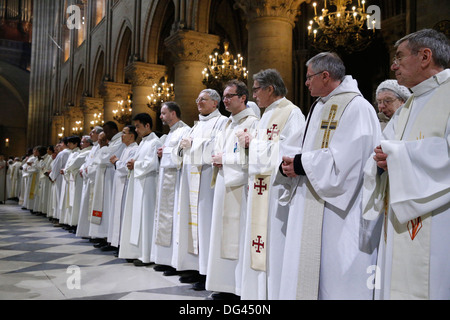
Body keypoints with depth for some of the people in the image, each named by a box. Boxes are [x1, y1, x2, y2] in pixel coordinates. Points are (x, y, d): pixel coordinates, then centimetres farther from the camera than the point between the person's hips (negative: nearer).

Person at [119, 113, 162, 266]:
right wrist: (132, 165, 3)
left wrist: (135, 164, -8)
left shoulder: (155, 142, -11)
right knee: (136, 217, 10)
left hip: (147, 185, -10)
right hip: (137, 184, 10)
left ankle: (146, 256, -2)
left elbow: (152, 164, -21)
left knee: (145, 217, -7)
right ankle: (137, 252, 17)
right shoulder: (143, 142, 19)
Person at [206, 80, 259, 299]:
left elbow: (250, 157, -19)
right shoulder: (229, 124, 19)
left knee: (239, 237, -4)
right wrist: (217, 159, 4)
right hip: (224, 187, 9)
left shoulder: (252, 122, -8)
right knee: (225, 237, 10)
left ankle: (242, 288, 6)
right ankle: (227, 286, 18)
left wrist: (224, 159, -9)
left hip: (239, 188, -9)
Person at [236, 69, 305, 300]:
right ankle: (257, 291, 21)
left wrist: (253, 143, -10)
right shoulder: (267, 115, 20)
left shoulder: (292, 113, -8)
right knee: (259, 243, 11)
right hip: (260, 189, 9)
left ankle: (274, 292, 7)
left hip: (277, 190, -9)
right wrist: (250, 142, 5)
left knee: (274, 242, -4)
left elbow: (286, 151, -18)